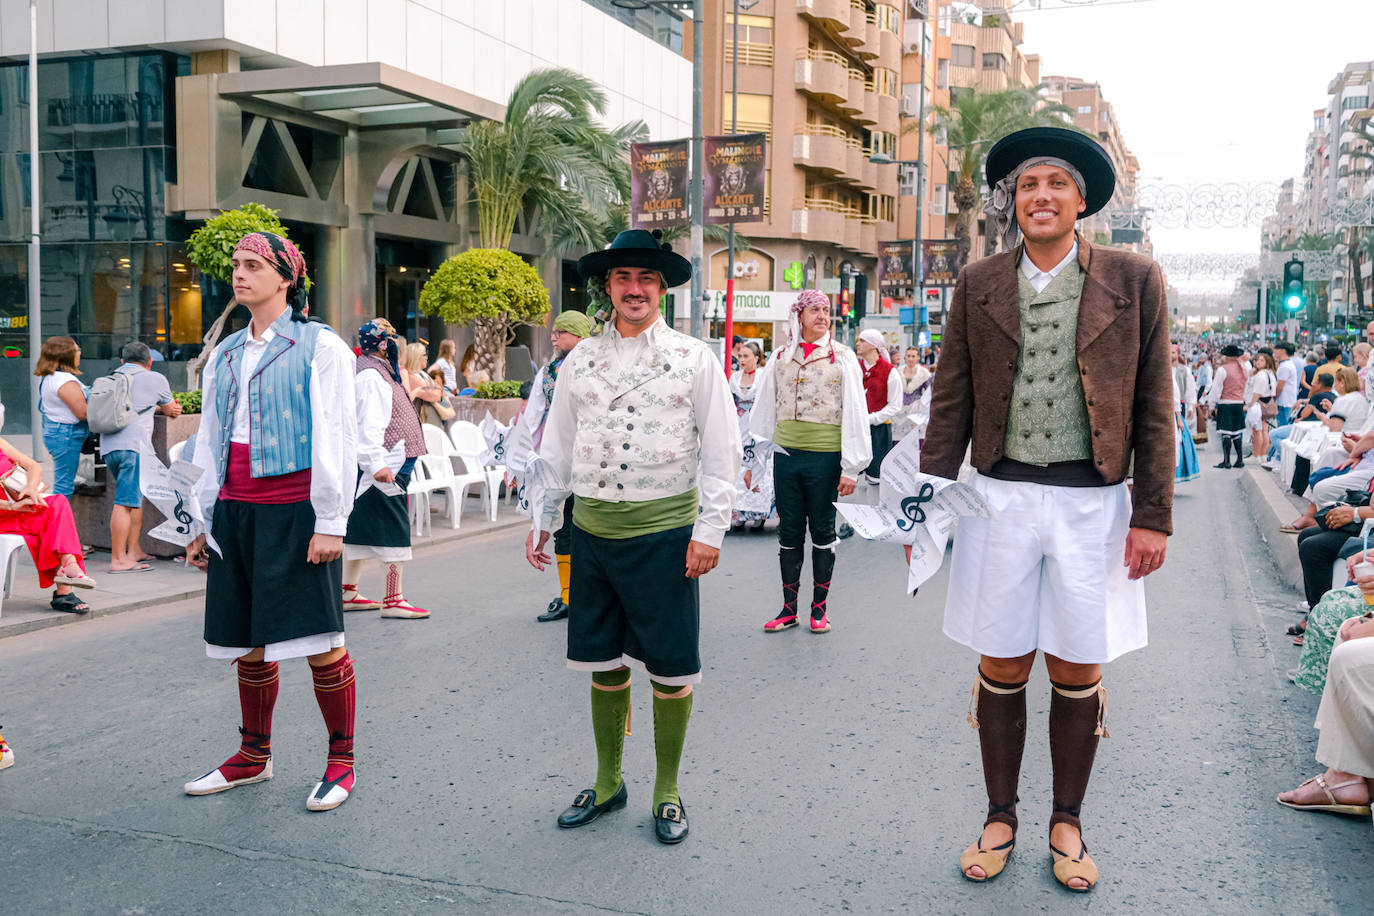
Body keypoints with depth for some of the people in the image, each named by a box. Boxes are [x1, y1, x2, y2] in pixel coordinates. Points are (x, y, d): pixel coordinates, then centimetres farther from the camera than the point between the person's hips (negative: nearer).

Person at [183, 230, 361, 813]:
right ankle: (253, 757, 27)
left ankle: (341, 760, 11)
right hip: (236, 511, 6)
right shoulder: (224, 354, 16)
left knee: (319, 642, -3)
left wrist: (330, 522, -11)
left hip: (296, 513, -6)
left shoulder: (319, 346, -2)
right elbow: (210, 441, 20)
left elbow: (336, 439, -7)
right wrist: (205, 520, 17)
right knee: (250, 643, 12)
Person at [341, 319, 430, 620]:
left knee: (363, 527, 13)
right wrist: (377, 463, -29)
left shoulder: (380, 371, 19)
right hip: (385, 468, -11)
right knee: (394, 529, -6)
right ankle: (393, 600, -3)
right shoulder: (371, 375, -14)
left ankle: (348, 593, 21)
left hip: (386, 466, 11)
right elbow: (369, 425, -23)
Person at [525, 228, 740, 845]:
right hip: (593, 529, 3)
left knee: (669, 669, 4)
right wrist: (542, 522, 15)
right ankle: (607, 782, 29)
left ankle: (667, 790, 21)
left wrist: (710, 530, -8)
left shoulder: (693, 359, 0)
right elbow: (556, 448, 17)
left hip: (664, 531, -3)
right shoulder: (581, 360, 10)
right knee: (603, 662, 12)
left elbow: (720, 451, -1)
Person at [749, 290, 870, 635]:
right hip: (786, 455, 3)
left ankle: (819, 608, 18)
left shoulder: (842, 357, -1)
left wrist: (851, 467, -7)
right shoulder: (780, 357, 8)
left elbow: (855, 412, -3)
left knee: (823, 533, 7)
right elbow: (764, 409, 14)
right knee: (789, 532, 8)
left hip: (825, 457, -3)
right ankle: (789, 609, 18)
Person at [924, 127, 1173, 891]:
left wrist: (1154, 515, -4)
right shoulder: (979, 285, 5)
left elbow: (1154, 406, 1)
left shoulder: (1134, 281, 1)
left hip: (1092, 502, -1)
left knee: (1078, 671, 8)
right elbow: (953, 400, 6)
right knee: (1002, 668, 8)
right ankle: (1001, 819, 25)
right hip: (1001, 497, 1)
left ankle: (1068, 822, 26)